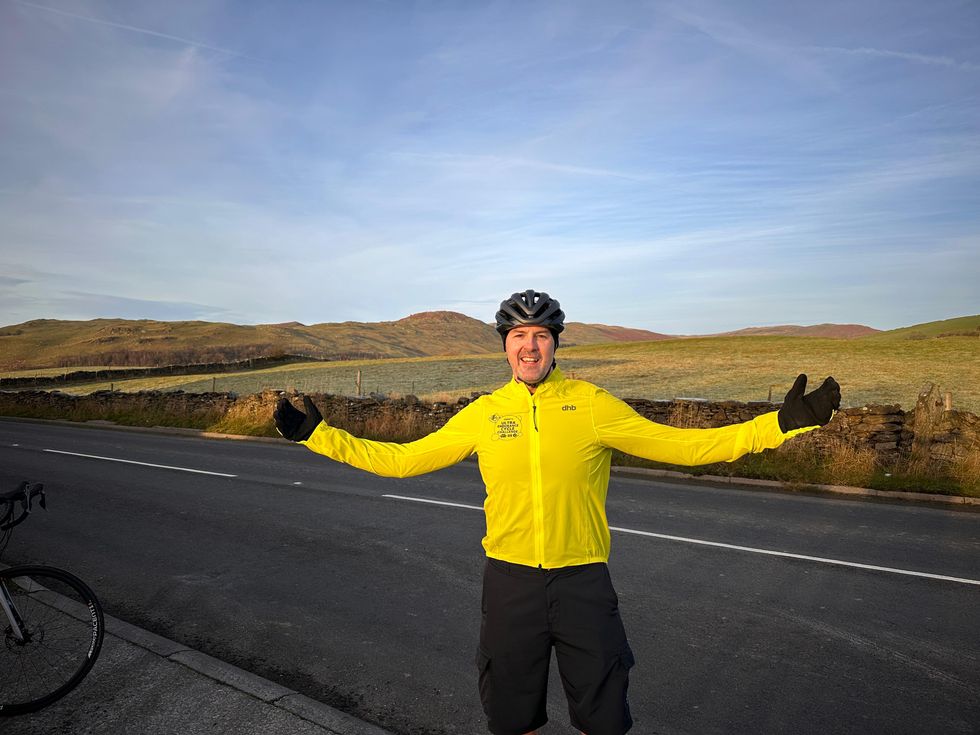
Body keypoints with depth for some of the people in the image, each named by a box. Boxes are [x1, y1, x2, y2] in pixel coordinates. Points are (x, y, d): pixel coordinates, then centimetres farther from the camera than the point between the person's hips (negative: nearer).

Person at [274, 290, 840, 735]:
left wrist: (783, 423, -13)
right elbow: (402, 459, 2)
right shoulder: (484, 413, -3)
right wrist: (318, 434, 1)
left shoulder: (592, 404, -7)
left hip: (583, 580, -1)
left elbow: (682, 445, -7)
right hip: (510, 581, 1)